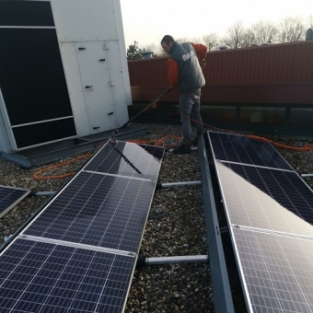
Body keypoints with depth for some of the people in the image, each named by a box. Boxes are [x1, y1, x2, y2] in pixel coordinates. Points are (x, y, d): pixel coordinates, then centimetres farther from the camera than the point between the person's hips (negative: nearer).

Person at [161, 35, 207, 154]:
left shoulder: (173, 58, -17)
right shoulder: (189, 45, 6)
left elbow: (173, 78, -13)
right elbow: (204, 49, 18)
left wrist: (171, 86, 9)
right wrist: (200, 61, 30)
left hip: (187, 90, -8)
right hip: (198, 86, 8)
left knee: (185, 118, -3)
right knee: (196, 114, 20)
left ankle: (186, 146, 1)